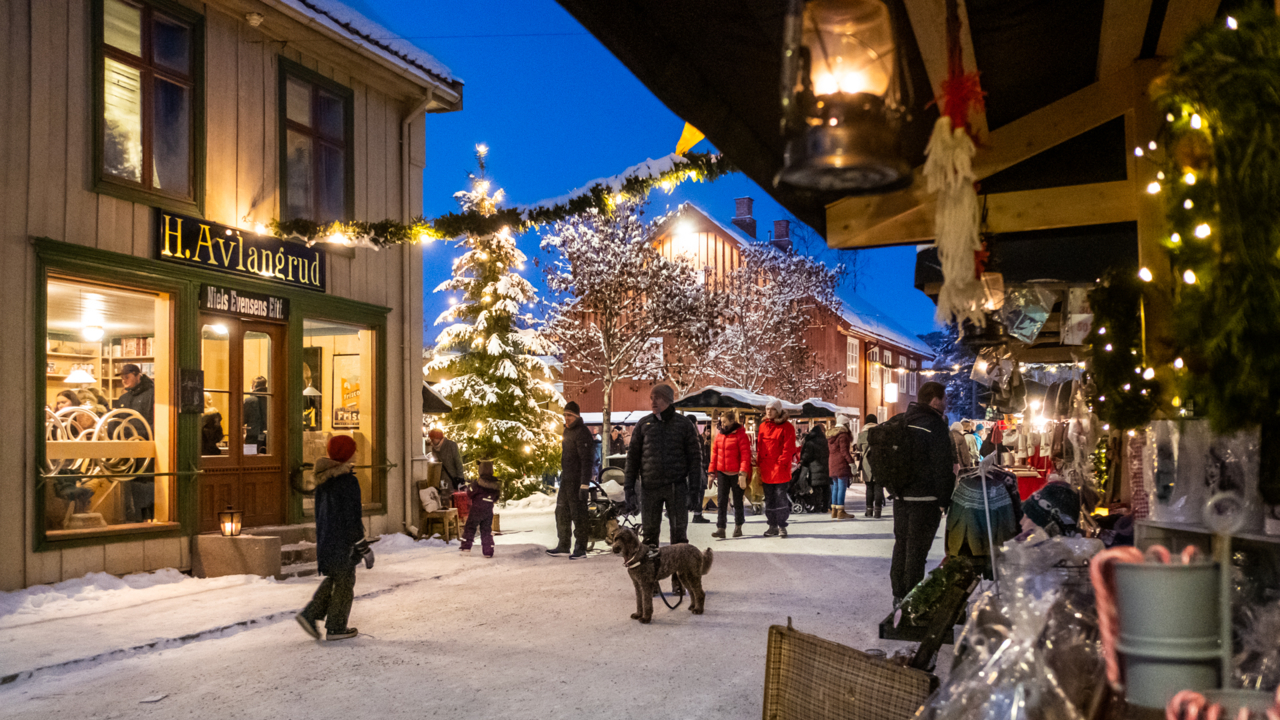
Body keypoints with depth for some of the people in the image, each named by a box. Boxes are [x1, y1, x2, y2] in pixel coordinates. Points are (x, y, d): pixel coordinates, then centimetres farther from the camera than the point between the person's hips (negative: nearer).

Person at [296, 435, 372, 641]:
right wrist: (364, 548, -11)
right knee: (344, 583, 6)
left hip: (324, 538, 8)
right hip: (342, 541, -8)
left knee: (333, 579, 22)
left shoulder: (322, 479, 7)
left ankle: (310, 614, 12)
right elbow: (352, 518, -19)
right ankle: (336, 628, 14)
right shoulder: (348, 481, -19)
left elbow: (318, 512, 15)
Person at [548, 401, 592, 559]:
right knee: (562, 513, 14)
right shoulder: (568, 431, 15)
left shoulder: (582, 433, -15)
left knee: (578, 514, -4)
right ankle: (563, 546, 24)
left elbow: (586, 461, -21)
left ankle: (581, 548, 4)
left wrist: (584, 485, -25)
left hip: (577, 481, -10)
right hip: (566, 479, 10)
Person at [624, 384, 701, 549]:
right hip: (649, 487, 2)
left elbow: (694, 457, 3)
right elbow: (632, 456, 10)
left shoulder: (684, 424, 3)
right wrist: (629, 487, 4)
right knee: (649, 533, 6)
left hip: (676, 486, -2)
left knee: (679, 532, 1)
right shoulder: (643, 424, 8)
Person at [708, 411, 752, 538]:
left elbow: (745, 455, -14)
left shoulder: (741, 435, -10)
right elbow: (714, 454, 13)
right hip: (722, 474, 5)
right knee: (721, 501, -2)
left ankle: (738, 527, 24)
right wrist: (711, 471, 9)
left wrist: (743, 474, -20)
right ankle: (720, 528, -4)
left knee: (737, 501, 10)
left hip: (736, 474, -4)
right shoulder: (719, 436, 8)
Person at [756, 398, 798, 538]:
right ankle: (772, 526, 18)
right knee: (769, 499, 10)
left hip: (780, 469, -6)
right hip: (766, 469, 6)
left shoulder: (787, 427, -5)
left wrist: (781, 463, -15)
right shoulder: (763, 426, 13)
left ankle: (782, 526, 4)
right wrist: (759, 463, 7)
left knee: (780, 497, -4)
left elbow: (788, 448, -10)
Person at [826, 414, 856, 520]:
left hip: (832, 464, 9)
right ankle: (840, 512, -10)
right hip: (842, 464, -9)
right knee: (842, 487, -7)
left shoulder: (831, 435, 17)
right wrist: (851, 462, -17)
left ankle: (834, 510, 15)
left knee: (835, 487, 13)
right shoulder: (843, 435, -10)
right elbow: (844, 451, -17)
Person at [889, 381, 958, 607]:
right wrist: (946, 500, -8)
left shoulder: (903, 423, 9)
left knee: (901, 545, 15)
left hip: (900, 496, 7)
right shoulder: (935, 426, -15)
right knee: (916, 550, -2)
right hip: (925, 499, -7)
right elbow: (943, 469, -16)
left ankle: (899, 596, 23)